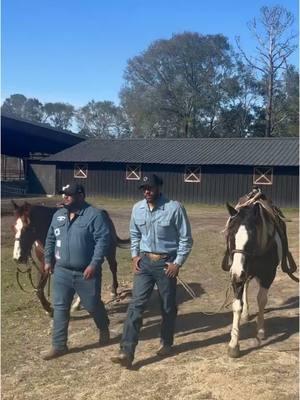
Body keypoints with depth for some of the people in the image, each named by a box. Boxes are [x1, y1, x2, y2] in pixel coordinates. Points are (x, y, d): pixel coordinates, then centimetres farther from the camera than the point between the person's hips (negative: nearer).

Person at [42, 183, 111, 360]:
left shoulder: (95, 215, -14)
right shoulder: (58, 215, 7)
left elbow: (103, 241, -19)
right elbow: (50, 239, 17)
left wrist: (94, 264, -24)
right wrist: (48, 260, 14)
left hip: (86, 273, -5)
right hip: (62, 272, 5)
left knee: (93, 306, 11)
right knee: (60, 308, 7)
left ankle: (104, 329, 40)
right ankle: (59, 345, 18)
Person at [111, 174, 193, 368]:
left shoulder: (174, 208, -14)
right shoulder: (137, 208, 0)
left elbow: (186, 239, -9)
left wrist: (178, 263, -13)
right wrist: (135, 255, 4)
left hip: (166, 262, -3)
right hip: (144, 261, 3)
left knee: (168, 306, 11)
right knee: (136, 304, -4)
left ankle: (167, 343, 33)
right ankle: (127, 352, -4)